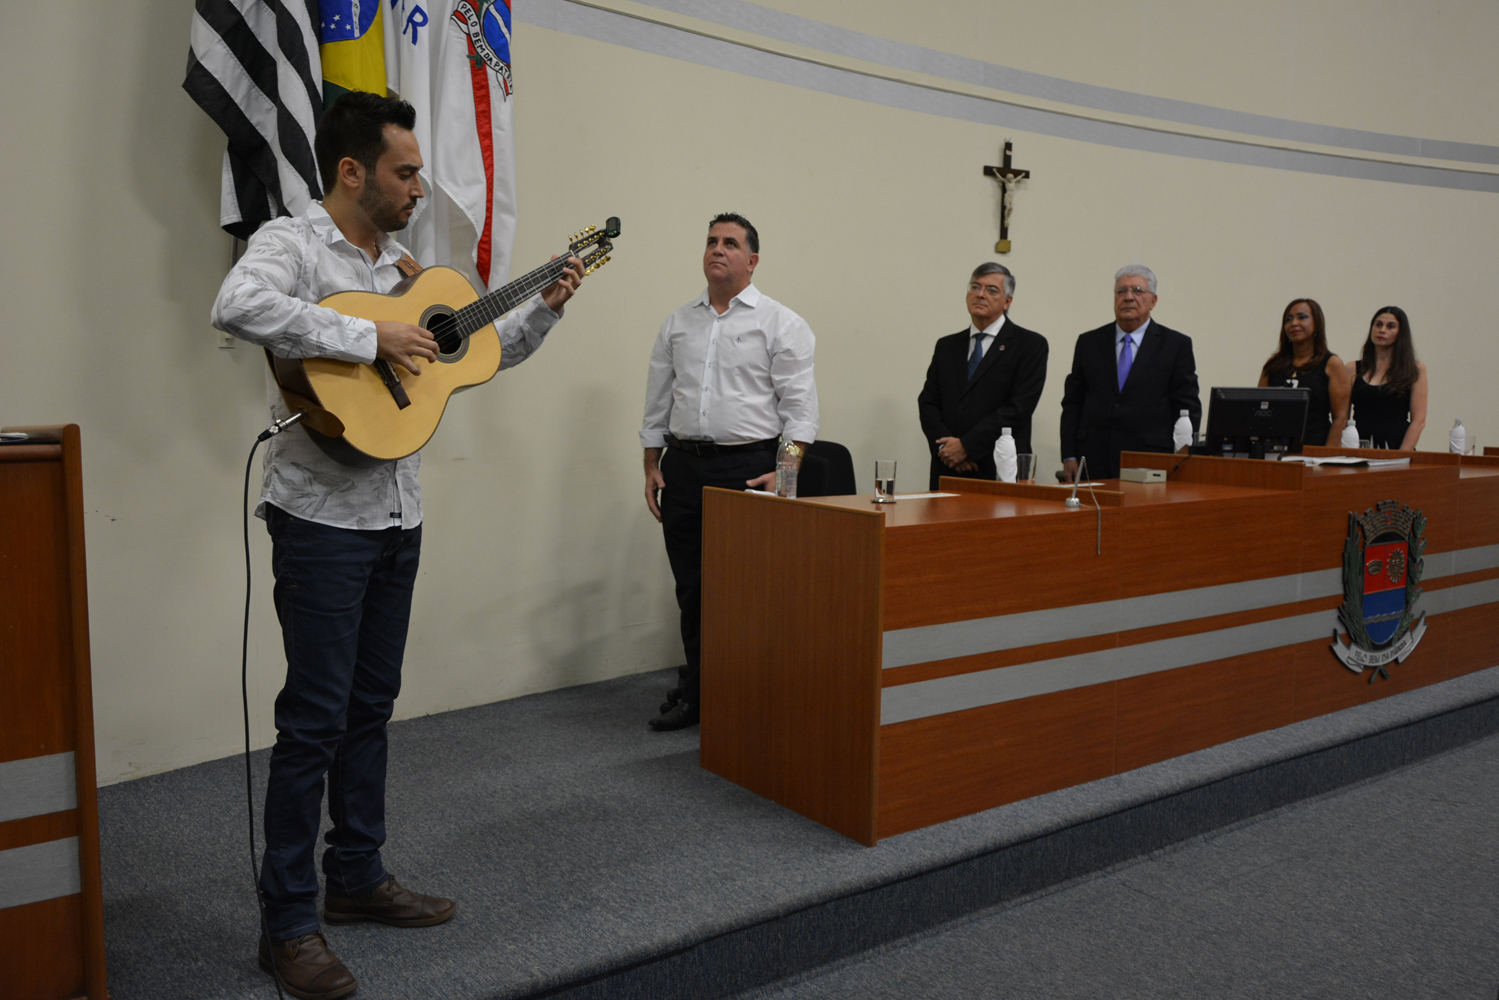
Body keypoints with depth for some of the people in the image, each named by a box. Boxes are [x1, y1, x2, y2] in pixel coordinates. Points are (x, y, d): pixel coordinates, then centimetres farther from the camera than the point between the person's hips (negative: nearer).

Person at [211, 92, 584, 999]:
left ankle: (357, 876, 30)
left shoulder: (404, 267, 15)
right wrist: (370, 338, -26)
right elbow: (239, 308, -30)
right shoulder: (292, 244, -8)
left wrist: (546, 306, 11)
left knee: (370, 706, 15)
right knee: (316, 716, -3)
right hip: (324, 514, -7)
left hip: (397, 514, 8)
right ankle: (290, 922, 11)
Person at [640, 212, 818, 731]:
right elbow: (658, 399, 17)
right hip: (684, 466, 5)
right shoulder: (678, 323, 14)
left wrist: (786, 470, -16)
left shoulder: (780, 323, 0)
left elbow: (799, 402, -6)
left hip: (749, 467, -4)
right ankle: (696, 693, 21)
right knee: (692, 587, 9)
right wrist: (653, 465, 11)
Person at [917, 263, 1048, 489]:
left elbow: (1019, 407, -10)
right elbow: (927, 403, 9)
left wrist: (966, 445, -14)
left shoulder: (1030, 345, 1)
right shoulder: (947, 346, 16)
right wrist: (944, 444, -9)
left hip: (999, 471, -4)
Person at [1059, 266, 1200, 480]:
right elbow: (1072, 403, 10)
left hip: (1149, 463, -2)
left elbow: (1188, 408, 3)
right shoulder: (1089, 342, 11)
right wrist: (1069, 456, 2)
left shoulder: (1177, 344, 5)